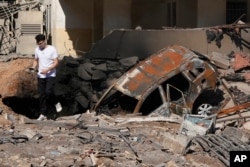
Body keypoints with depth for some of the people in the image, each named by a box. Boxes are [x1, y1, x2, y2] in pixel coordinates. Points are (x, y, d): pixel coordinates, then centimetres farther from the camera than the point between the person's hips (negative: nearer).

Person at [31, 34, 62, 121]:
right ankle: (43, 114, 9)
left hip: (51, 75, -5)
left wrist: (47, 70, -23)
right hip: (40, 75, 5)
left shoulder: (52, 49, -10)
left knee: (48, 92, -20)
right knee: (41, 95, 3)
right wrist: (33, 67, -3)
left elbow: (56, 62, -11)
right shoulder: (37, 50, 6)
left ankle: (56, 103, 9)